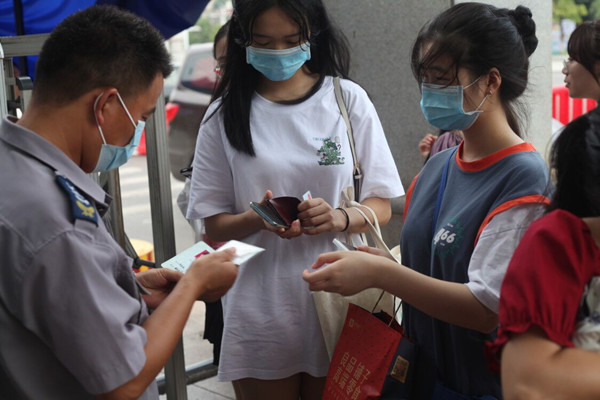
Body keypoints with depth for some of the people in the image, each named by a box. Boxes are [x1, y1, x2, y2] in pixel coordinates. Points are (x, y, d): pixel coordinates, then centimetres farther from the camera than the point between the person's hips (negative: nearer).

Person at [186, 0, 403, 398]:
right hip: (261, 310, 0)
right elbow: (214, 223, 1)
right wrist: (257, 219, -20)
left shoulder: (348, 99, 0)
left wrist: (339, 218, -20)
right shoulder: (226, 114, 0)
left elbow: (381, 207, 1)